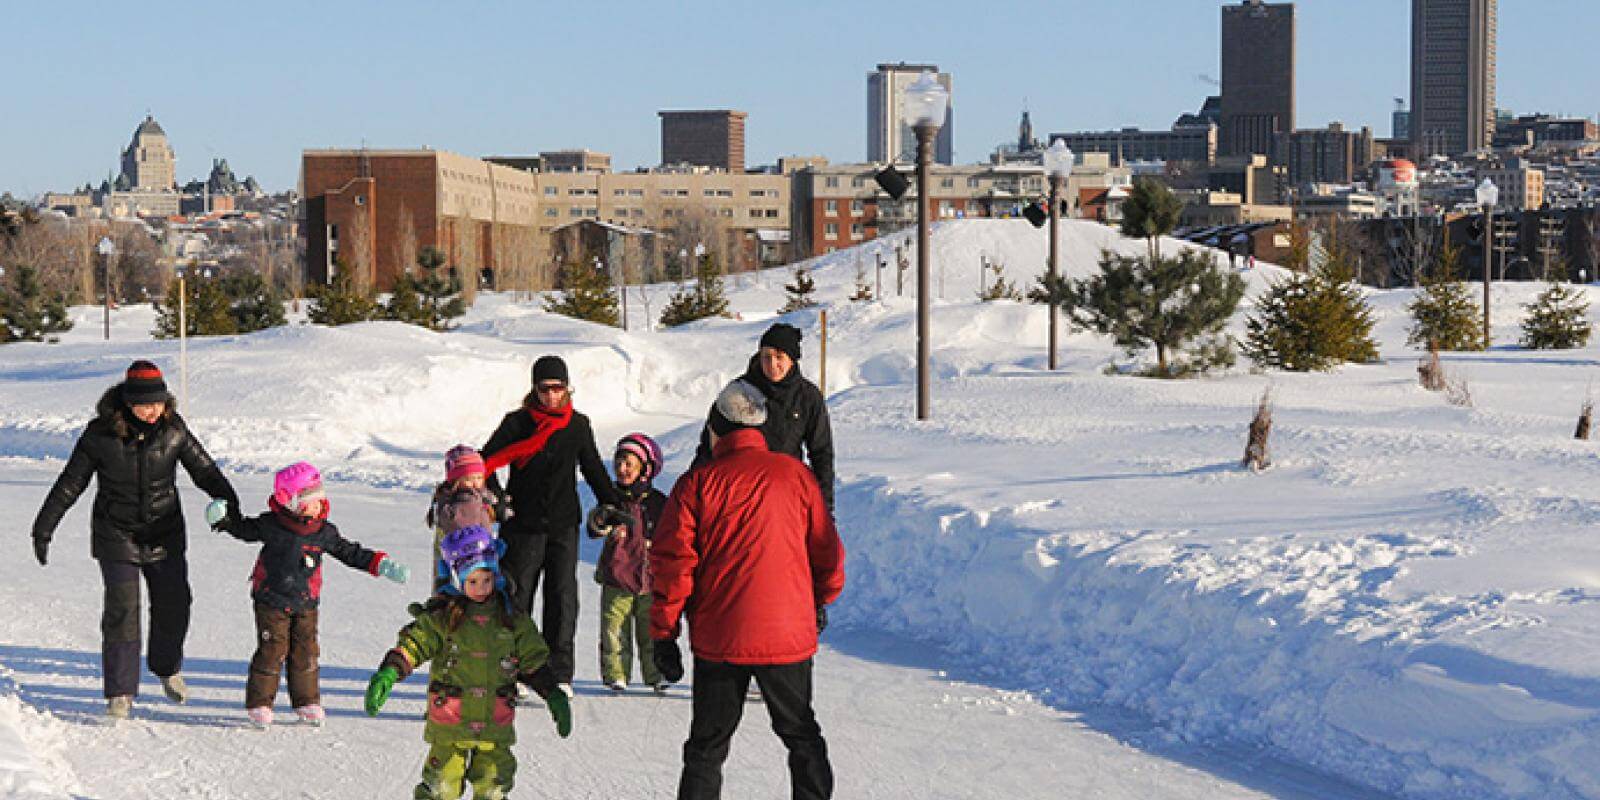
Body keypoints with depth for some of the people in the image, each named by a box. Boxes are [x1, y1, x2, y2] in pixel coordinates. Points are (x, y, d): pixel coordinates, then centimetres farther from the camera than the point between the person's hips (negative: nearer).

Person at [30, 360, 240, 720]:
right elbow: (70, 484, -4)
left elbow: (204, 471, 3)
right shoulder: (100, 434, -13)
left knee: (174, 605, 6)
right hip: (117, 537, -2)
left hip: (165, 535, 2)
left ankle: (168, 668, 35)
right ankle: (120, 693, 2)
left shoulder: (173, 429, -8)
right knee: (121, 611, -7)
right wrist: (44, 527, -1)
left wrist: (231, 506, -6)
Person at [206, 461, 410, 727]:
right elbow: (245, 530, 4)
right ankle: (259, 703, 9)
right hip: (272, 602, -3)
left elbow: (350, 553, 7)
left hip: (306, 603, 3)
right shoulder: (271, 525, -11)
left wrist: (382, 565, 2)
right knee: (272, 651, -3)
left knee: (306, 652, 6)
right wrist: (224, 521, -13)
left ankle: (307, 702, 20)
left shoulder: (325, 532, -2)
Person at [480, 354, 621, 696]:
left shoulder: (578, 425, 7)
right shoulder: (518, 422, -2)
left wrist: (612, 504, 16)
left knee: (563, 597, -3)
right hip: (524, 524, -2)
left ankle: (560, 674, 0)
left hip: (564, 526, 2)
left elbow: (593, 468, 19)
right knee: (517, 595, 1)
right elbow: (487, 461, 1)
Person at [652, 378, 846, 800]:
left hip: (719, 639, -1)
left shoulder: (696, 484, -5)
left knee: (707, 744, 9)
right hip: (788, 634, 2)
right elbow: (827, 551, 9)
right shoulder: (795, 474, 1)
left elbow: (671, 563, -7)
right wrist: (821, 601, 27)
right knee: (801, 734, 18)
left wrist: (663, 634, 1)